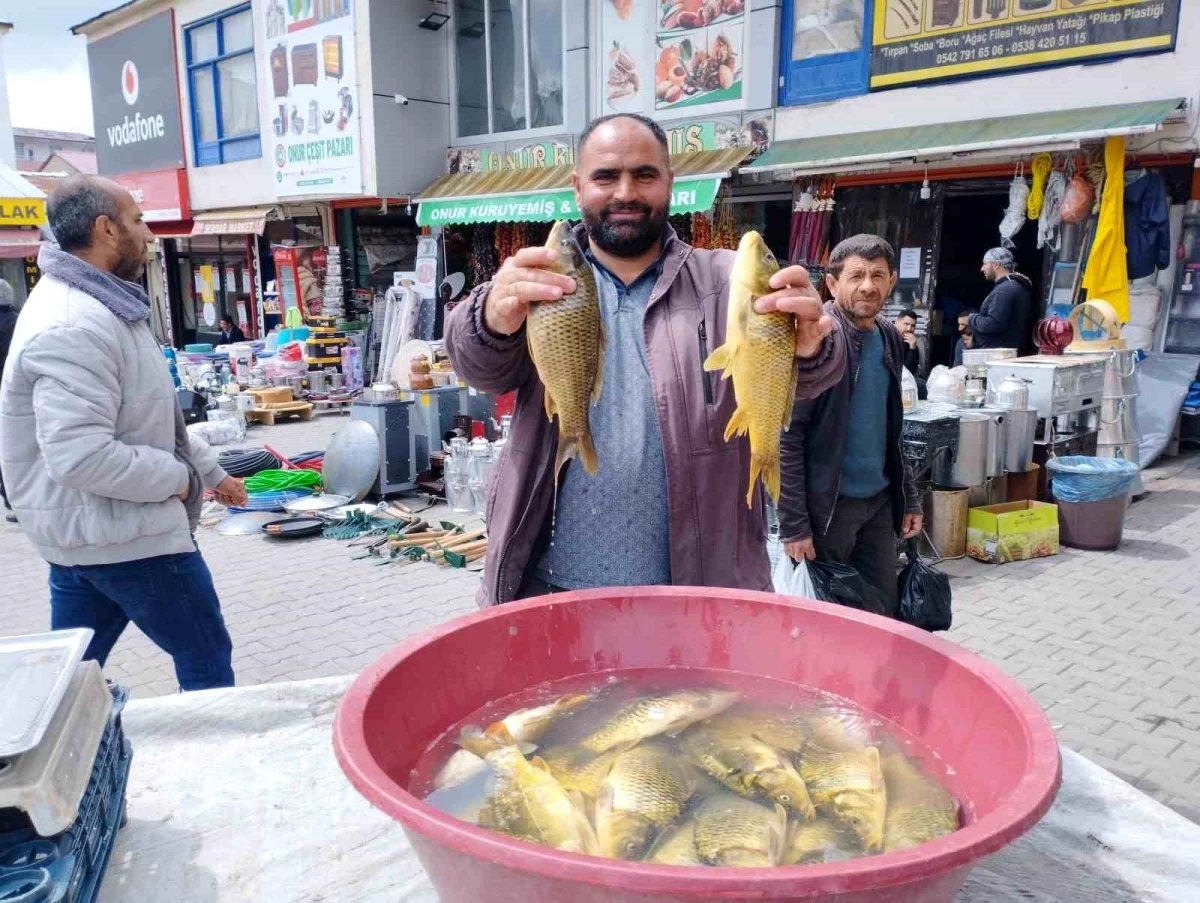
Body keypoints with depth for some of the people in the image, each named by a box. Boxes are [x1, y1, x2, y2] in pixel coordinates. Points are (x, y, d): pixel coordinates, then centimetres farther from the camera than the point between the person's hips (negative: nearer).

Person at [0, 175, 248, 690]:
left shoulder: (97, 305, 12)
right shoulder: (74, 327, -24)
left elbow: (148, 414, 20)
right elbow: (83, 458, -30)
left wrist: (210, 472, 22)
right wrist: (181, 477, -17)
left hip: (85, 533, 10)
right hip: (124, 535, -10)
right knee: (205, 660, 5)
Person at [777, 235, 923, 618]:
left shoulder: (889, 338, 8)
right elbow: (785, 436, -17)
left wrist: (909, 497, 14)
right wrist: (793, 524, -18)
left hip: (880, 502, 7)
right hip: (826, 504, -6)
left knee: (882, 613, 14)